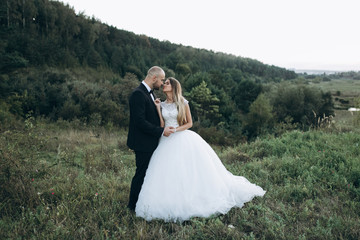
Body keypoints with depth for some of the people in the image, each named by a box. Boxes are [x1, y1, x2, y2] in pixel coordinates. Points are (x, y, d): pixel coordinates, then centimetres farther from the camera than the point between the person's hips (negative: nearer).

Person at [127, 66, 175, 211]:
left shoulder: (150, 93, 13)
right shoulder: (138, 94, -19)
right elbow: (140, 121, -25)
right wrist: (161, 131, -22)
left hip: (151, 142, 9)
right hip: (143, 144, -9)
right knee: (142, 173, 1)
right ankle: (133, 205, 16)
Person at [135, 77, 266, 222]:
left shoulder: (182, 102, 2)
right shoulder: (162, 104, 10)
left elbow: (189, 123, 2)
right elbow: (162, 125, 2)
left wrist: (176, 129, -12)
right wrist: (158, 109, -4)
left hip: (183, 139, -3)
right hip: (167, 142, 3)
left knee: (191, 172, -4)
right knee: (168, 174, -3)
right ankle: (170, 203, 6)